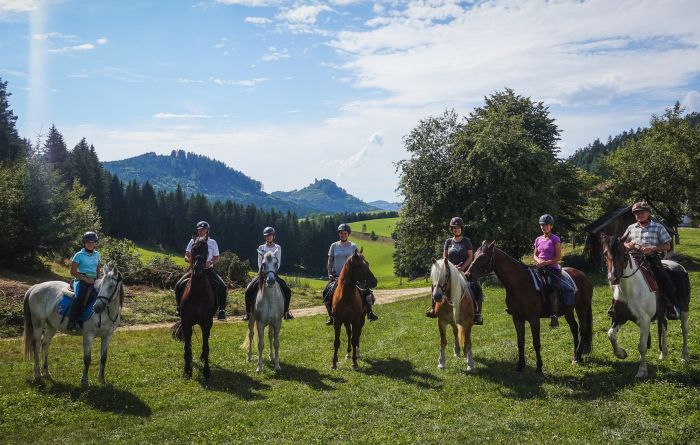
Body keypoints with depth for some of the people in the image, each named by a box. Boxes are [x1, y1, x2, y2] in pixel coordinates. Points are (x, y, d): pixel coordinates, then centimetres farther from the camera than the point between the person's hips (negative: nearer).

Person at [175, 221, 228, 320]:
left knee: (222, 287, -20)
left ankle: (222, 310, -8)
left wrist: (210, 262, -16)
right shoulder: (193, 241, 2)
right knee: (179, 286, -14)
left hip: (208, 270, -1)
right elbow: (186, 257, 2)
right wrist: (191, 261, -20)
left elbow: (217, 257, 5)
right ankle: (180, 308, 8)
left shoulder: (212, 242, 2)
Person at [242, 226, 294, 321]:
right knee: (249, 290, -19)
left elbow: (278, 262, -1)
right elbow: (259, 262, 1)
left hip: (274, 273, 0)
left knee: (287, 291, -14)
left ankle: (286, 311, 4)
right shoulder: (261, 248, 5)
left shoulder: (278, 248, 4)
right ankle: (248, 312, -3)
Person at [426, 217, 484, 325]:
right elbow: (445, 257, 10)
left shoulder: (467, 241, 4)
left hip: (465, 270, -2)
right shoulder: (448, 241, 10)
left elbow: (470, 257, -1)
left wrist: (462, 267, -14)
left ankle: (477, 313, -13)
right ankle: (434, 307, -1)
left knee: (476, 289, -22)